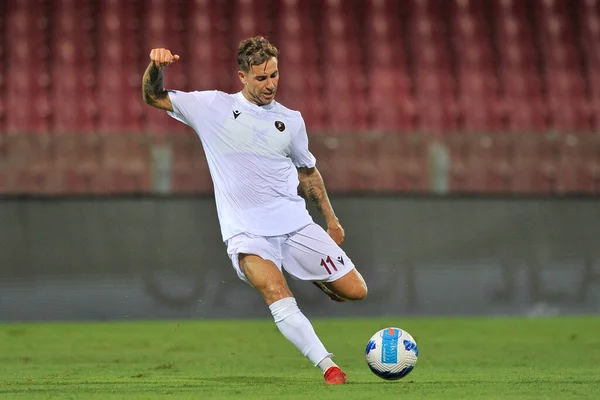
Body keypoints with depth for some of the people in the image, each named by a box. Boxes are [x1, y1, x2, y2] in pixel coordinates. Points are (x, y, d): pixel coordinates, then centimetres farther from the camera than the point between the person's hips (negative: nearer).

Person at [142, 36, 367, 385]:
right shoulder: (213, 107, 3)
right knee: (278, 295, -30)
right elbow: (154, 97, 5)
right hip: (246, 233, -3)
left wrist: (331, 219, 23)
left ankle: (316, 280, 31)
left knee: (355, 291, -2)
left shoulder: (291, 120, 10)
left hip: (295, 222, 3)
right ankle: (328, 367, -26)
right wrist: (156, 66, -16)